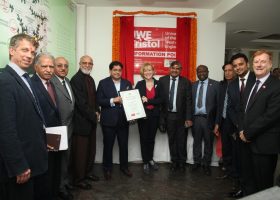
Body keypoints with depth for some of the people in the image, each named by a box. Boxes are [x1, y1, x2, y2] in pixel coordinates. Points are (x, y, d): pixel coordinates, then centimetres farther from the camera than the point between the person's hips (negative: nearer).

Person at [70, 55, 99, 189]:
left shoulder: (91, 79, 13)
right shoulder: (76, 79, -14)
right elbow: (80, 103, -20)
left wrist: (96, 112, 2)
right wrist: (93, 116, -13)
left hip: (91, 120, 8)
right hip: (81, 121, -8)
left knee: (91, 149, 16)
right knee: (80, 151, 3)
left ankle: (88, 172, 33)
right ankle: (78, 179, 17)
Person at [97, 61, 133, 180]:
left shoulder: (127, 83, 8)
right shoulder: (103, 83, -2)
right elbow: (99, 101, -8)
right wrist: (113, 100, -20)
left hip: (123, 120, 3)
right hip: (109, 120, -3)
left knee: (124, 145, 13)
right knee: (108, 145, 9)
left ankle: (124, 166, 31)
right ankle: (107, 168, 26)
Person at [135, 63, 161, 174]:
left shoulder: (158, 84, 1)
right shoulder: (139, 84, 0)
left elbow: (160, 100, -7)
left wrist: (148, 100, -18)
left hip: (154, 115, 1)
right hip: (142, 115, -1)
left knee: (151, 138, 13)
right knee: (144, 138, 6)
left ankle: (150, 159, 34)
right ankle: (146, 162, 19)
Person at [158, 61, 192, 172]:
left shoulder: (186, 82, -4)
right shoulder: (162, 80, 0)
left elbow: (188, 101, -5)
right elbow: (159, 98, 1)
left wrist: (188, 118, -10)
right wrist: (161, 115, -3)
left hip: (181, 116, -1)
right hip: (168, 116, 2)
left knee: (181, 141, 9)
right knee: (171, 140, 12)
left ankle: (182, 162, 27)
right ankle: (174, 161, 28)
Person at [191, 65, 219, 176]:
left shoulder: (215, 84, -2)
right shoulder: (193, 85, 9)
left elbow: (219, 103, -6)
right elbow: (190, 102, 6)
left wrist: (217, 121, -11)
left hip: (208, 118, -3)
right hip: (195, 118, 3)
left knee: (208, 142, 8)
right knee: (196, 141, 13)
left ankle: (206, 164, 24)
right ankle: (197, 162, 28)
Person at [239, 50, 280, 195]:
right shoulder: (251, 85, 13)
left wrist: (247, 133, -15)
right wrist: (242, 130, -1)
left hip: (264, 143, -7)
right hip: (250, 141, 8)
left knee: (263, 184, 7)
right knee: (251, 180, 20)